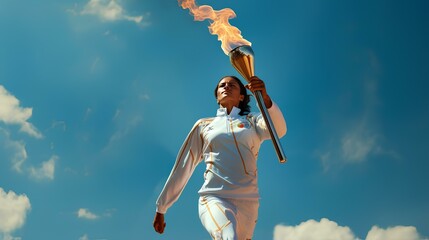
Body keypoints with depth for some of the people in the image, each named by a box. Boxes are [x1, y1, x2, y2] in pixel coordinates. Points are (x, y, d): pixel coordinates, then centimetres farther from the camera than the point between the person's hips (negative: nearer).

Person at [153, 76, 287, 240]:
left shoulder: (252, 121, 17)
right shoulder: (203, 125, 19)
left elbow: (279, 130, -6)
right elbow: (182, 168, 21)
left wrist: (265, 98, -27)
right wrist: (161, 208, 19)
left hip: (247, 202, 2)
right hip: (213, 198, -2)